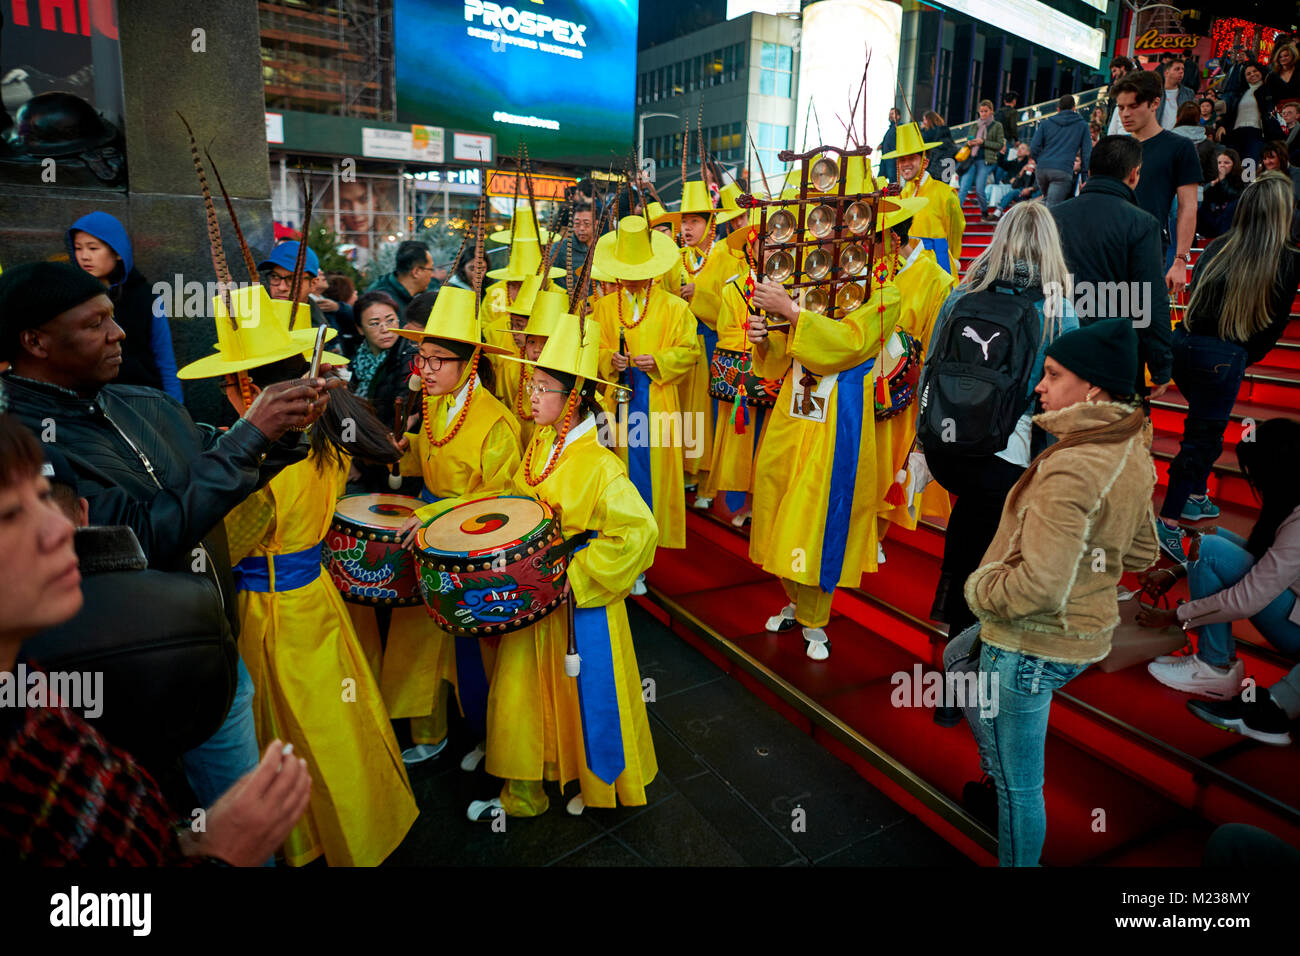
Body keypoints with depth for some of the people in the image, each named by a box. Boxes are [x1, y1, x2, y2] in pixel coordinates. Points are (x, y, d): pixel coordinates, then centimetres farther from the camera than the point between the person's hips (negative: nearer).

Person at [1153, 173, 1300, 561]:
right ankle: (1169, 522, -2)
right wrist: (1249, 356, 16)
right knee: (1203, 436, 0)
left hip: (1184, 344, 5)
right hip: (1223, 357, -5)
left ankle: (1195, 496, 34)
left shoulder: (1217, 248, 6)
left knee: (1204, 424, 23)